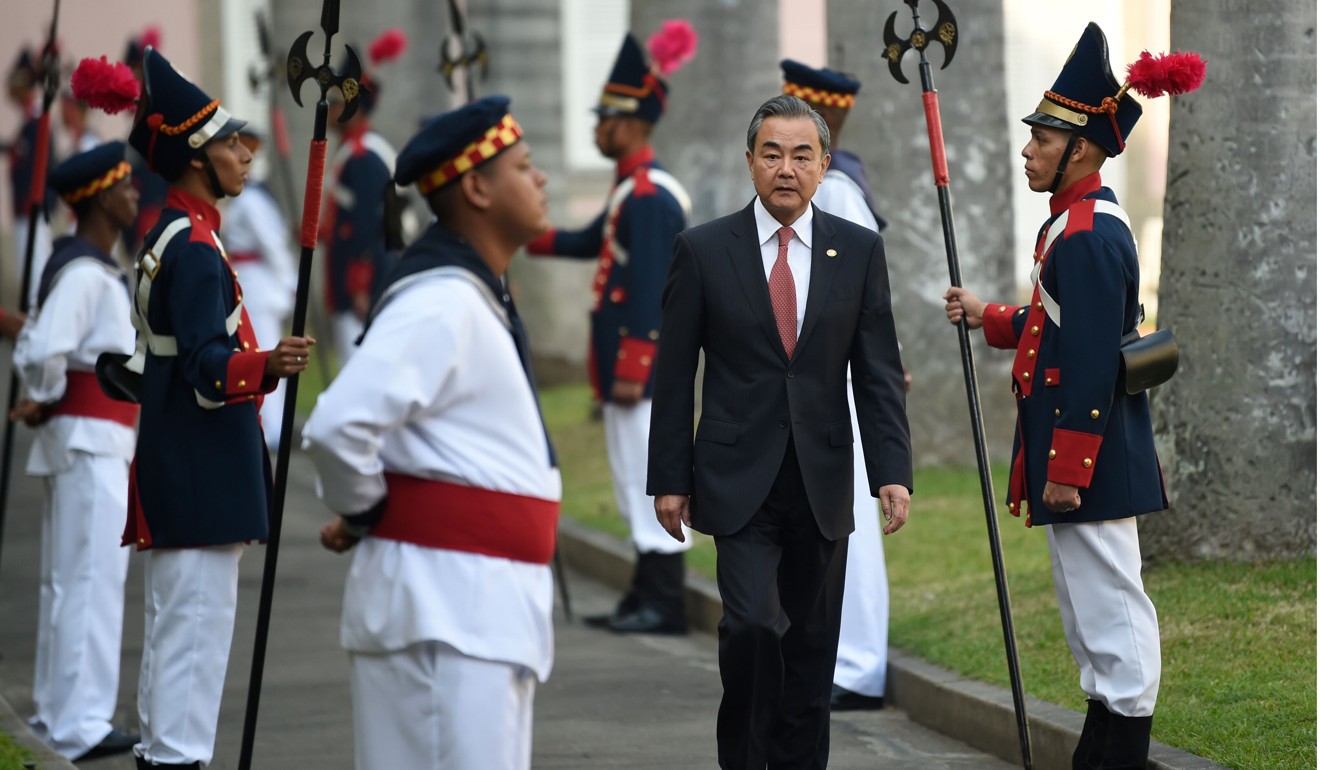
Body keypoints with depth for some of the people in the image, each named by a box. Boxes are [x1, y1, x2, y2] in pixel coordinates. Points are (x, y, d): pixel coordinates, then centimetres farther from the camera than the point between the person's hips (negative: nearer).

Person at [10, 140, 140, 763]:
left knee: (66, 583, 15)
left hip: (93, 444, 11)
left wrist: (40, 401, 7)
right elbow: (44, 351, -27)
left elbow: (32, 349, 21)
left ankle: (56, 716, 22)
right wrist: (46, 399, -10)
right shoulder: (86, 274, -17)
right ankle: (79, 724, -8)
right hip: (90, 440, -11)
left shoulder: (78, 266, 15)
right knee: (91, 582, -9)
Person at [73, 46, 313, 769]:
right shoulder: (195, 247, -17)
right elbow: (205, 368, -25)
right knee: (198, 619, -9)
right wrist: (265, 366, -42)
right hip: (200, 474, -10)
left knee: (173, 618, 15)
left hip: (172, 472, 10)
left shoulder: (169, 236, 14)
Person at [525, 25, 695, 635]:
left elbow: (649, 288, -22)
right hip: (626, 363, 11)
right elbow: (592, 242, 28)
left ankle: (664, 606, -5)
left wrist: (631, 369, -23)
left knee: (648, 479, -7)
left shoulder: (648, 196, -17)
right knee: (638, 478, 14)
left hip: (639, 367, -11)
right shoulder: (633, 189, 15)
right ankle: (647, 597, 19)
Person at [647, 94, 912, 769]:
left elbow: (879, 373, 5)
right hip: (739, 481, -3)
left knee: (812, 648, 7)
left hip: (823, 483, 3)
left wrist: (892, 473, -5)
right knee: (752, 625, -18)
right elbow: (674, 374, 2)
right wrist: (668, 480, 0)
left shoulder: (859, 250, 5)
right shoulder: (702, 250, 0)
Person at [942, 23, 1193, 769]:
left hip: (1091, 453, -11)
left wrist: (1065, 469, -23)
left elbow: (1092, 362, -23)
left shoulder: (1088, 237, -18)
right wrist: (987, 316, 14)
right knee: (1094, 608, 15)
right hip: (1085, 455, 11)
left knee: (1111, 609, -6)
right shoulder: (1084, 222, 14)